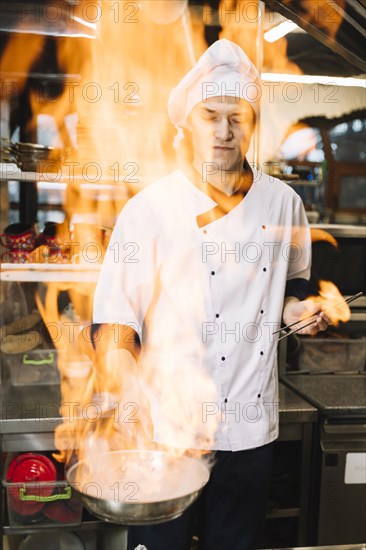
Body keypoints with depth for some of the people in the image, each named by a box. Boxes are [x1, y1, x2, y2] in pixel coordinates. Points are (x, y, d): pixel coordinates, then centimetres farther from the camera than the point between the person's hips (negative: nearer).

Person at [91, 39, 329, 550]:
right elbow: (115, 308, -10)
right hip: (166, 426, -3)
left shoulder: (283, 203, 3)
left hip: (251, 427, 4)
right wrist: (120, 360, -28)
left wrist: (297, 305, -2)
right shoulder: (151, 207, -8)